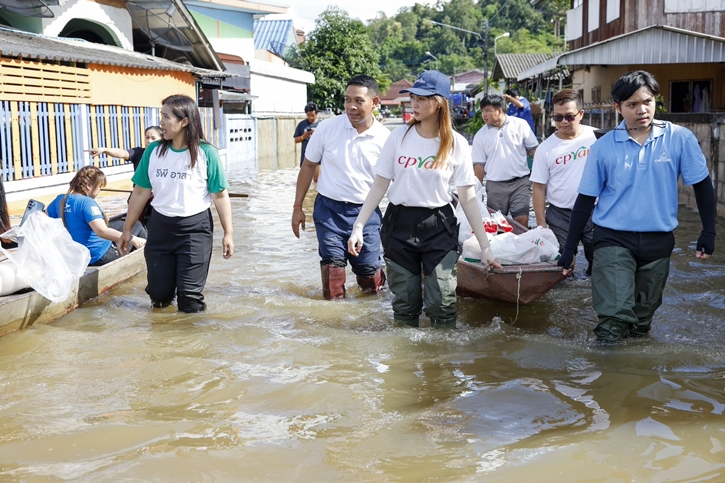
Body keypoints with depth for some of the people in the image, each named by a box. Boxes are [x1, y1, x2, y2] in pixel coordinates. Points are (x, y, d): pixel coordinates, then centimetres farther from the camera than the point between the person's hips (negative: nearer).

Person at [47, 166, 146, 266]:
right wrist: (131, 239, -35)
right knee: (137, 226, 8)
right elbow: (101, 231, -36)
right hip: (99, 256, -9)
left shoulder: (60, 200, 1)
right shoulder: (87, 202, -23)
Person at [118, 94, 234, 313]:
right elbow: (140, 192, 6)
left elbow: (220, 195, -6)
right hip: (160, 226, 3)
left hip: (195, 228, -3)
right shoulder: (153, 151, -1)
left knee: (190, 299, -2)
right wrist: (127, 229, 9)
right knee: (159, 295, 10)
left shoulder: (206, 153, -10)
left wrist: (228, 233, -7)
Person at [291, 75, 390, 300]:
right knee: (333, 272, 0)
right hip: (329, 209, 0)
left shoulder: (385, 138, -8)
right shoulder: (327, 128, -7)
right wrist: (297, 207, 5)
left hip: (365, 212, 0)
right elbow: (308, 166, 4)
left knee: (369, 276, 7)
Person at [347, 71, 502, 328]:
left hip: (439, 227, -1)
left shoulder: (456, 144, -4)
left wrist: (485, 246, -3)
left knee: (442, 304, -4)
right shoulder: (399, 136, -1)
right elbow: (379, 186, 2)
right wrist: (358, 226, -6)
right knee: (404, 305, 8)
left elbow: (468, 198, -1)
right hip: (399, 224, 1)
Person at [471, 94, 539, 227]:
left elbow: (534, 149, 4)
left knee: (522, 220, -6)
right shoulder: (480, 135, 1)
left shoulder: (520, 124, -2)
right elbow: (479, 165, 4)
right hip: (495, 185, 2)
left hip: (520, 182, -1)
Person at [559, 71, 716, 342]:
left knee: (642, 321, 15)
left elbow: (702, 186, 4)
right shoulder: (604, 147, -6)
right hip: (614, 239, -1)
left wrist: (708, 232, -1)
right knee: (613, 318, -14)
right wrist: (570, 248, 1)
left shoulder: (680, 139, -6)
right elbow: (586, 199, 1)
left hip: (658, 241, 2)